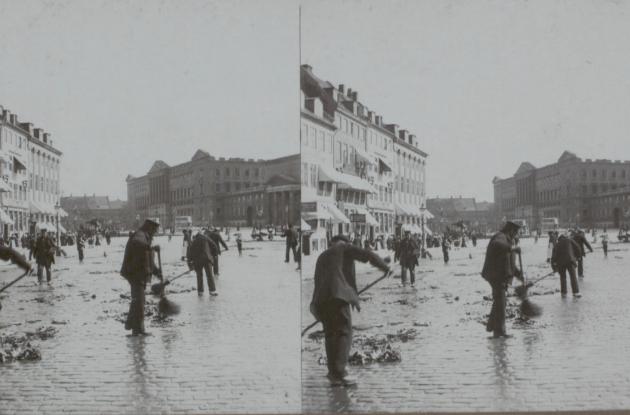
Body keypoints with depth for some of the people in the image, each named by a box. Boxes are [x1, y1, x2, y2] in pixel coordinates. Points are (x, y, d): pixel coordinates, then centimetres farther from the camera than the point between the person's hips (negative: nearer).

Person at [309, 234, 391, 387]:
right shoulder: (345, 248, 13)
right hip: (338, 294, -7)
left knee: (331, 334, 11)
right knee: (344, 333, -5)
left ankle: (333, 375, 8)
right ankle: (339, 372, -16)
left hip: (321, 299, 7)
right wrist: (385, 267, 20)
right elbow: (368, 255, 4)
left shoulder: (322, 257, 31)